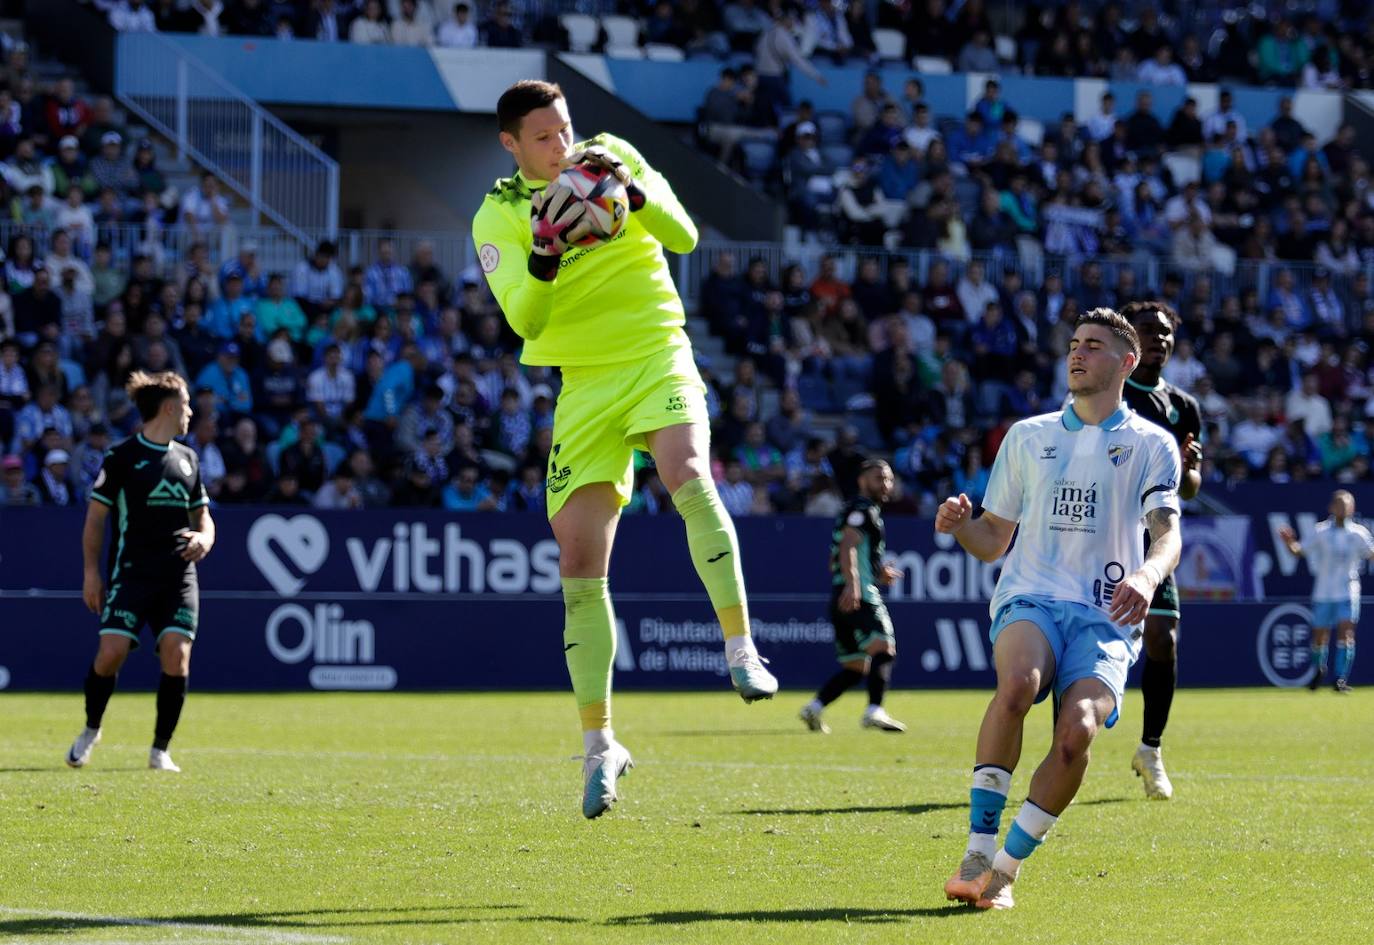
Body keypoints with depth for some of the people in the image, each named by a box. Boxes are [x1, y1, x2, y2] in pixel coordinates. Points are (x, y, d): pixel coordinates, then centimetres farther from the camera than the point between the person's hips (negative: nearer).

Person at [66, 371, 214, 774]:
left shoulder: (187, 458, 15)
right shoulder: (122, 456, 0)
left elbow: (202, 513, 24)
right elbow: (96, 515, 1)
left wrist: (204, 537, 1)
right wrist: (91, 571, -4)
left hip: (179, 576, 4)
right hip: (132, 572, -4)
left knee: (176, 654, -11)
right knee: (111, 652, -14)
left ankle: (160, 750, -1)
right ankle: (90, 730, 13)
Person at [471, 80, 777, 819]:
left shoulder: (612, 158, 2)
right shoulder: (497, 216, 0)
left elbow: (684, 238, -4)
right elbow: (524, 320, -12)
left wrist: (633, 192, -21)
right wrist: (544, 255, -29)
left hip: (657, 358, -1)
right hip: (585, 386, 1)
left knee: (687, 475, -33)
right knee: (579, 567, -3)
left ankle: (740, 647, -30)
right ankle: (599, 744, 7)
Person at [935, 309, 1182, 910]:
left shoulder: (1150, 445, 11)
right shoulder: (1027, 437, 19)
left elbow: (1167, 533, -4)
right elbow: (993, 542, 22)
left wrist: (1148, 575, -28)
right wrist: (960, 525, -3)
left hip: (1107, 618, -1)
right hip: (1029, 600, 1)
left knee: (1077, 729, -29)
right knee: (1018, 681, -35)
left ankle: (1004, 870, -14)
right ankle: (978, 849, -31)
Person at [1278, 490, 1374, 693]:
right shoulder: (1321, 531, -2)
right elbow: (1301, 550, -3)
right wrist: (1289, 542, -22)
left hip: (1348, 592, -1)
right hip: (1323, 593, 1)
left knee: (1346, 631, -16)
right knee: (1319, 637, 8)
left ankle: (1341, 680, -16)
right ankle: (1319, 669, 37)